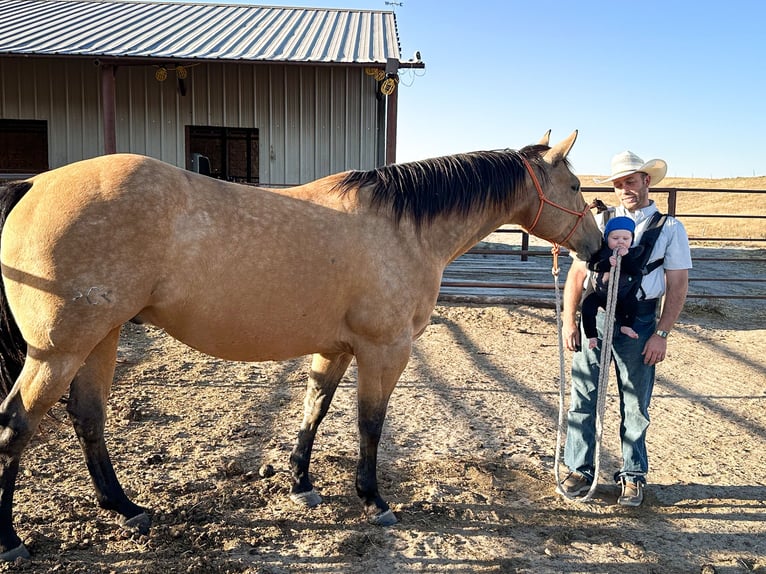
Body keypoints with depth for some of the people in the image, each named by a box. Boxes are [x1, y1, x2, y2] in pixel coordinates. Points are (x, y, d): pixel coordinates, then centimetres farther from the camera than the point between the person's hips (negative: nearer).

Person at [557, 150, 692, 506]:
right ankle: (580, 470, 20)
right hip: (594, 315, 1)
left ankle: (633, 476, 26)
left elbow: (677, 286, 0)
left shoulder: (670, 228, 3)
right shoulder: (600, 221, 6)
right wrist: (569, 321, -3)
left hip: (638, 320, -1)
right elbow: (577, 273, 5)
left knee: (635, 405, 10)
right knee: (583, 397, 5)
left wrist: (661, 333, -8)